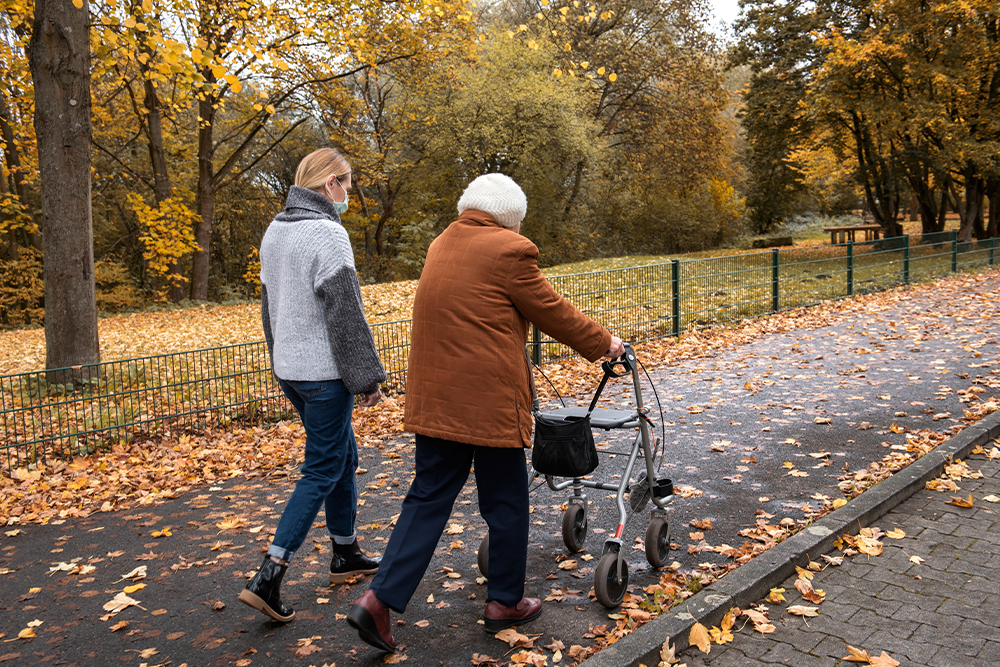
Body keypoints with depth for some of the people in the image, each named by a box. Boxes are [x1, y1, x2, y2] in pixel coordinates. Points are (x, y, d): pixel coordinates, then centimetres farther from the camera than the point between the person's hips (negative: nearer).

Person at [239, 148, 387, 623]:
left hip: (288, 369, 9)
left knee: (343, 457, 19)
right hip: (324, 371, -9)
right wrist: (367, 375, -14)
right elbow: (345, 313, -19)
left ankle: (346, 555, 31)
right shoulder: (327, 233, -17)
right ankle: (268, 578, 0)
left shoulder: (274, 231, 11)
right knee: (321, 471, -1)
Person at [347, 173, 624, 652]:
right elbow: (552, 312, -5)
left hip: (432, 400, 7)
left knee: (428, 499, 13)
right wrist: (603, 343, 11)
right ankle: (504, 602, 26)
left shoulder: (441, 245, 14)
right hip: (489, 403, -7)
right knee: (506, 503, 11)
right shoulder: (509, 250, -11)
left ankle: (379, 599, 6)